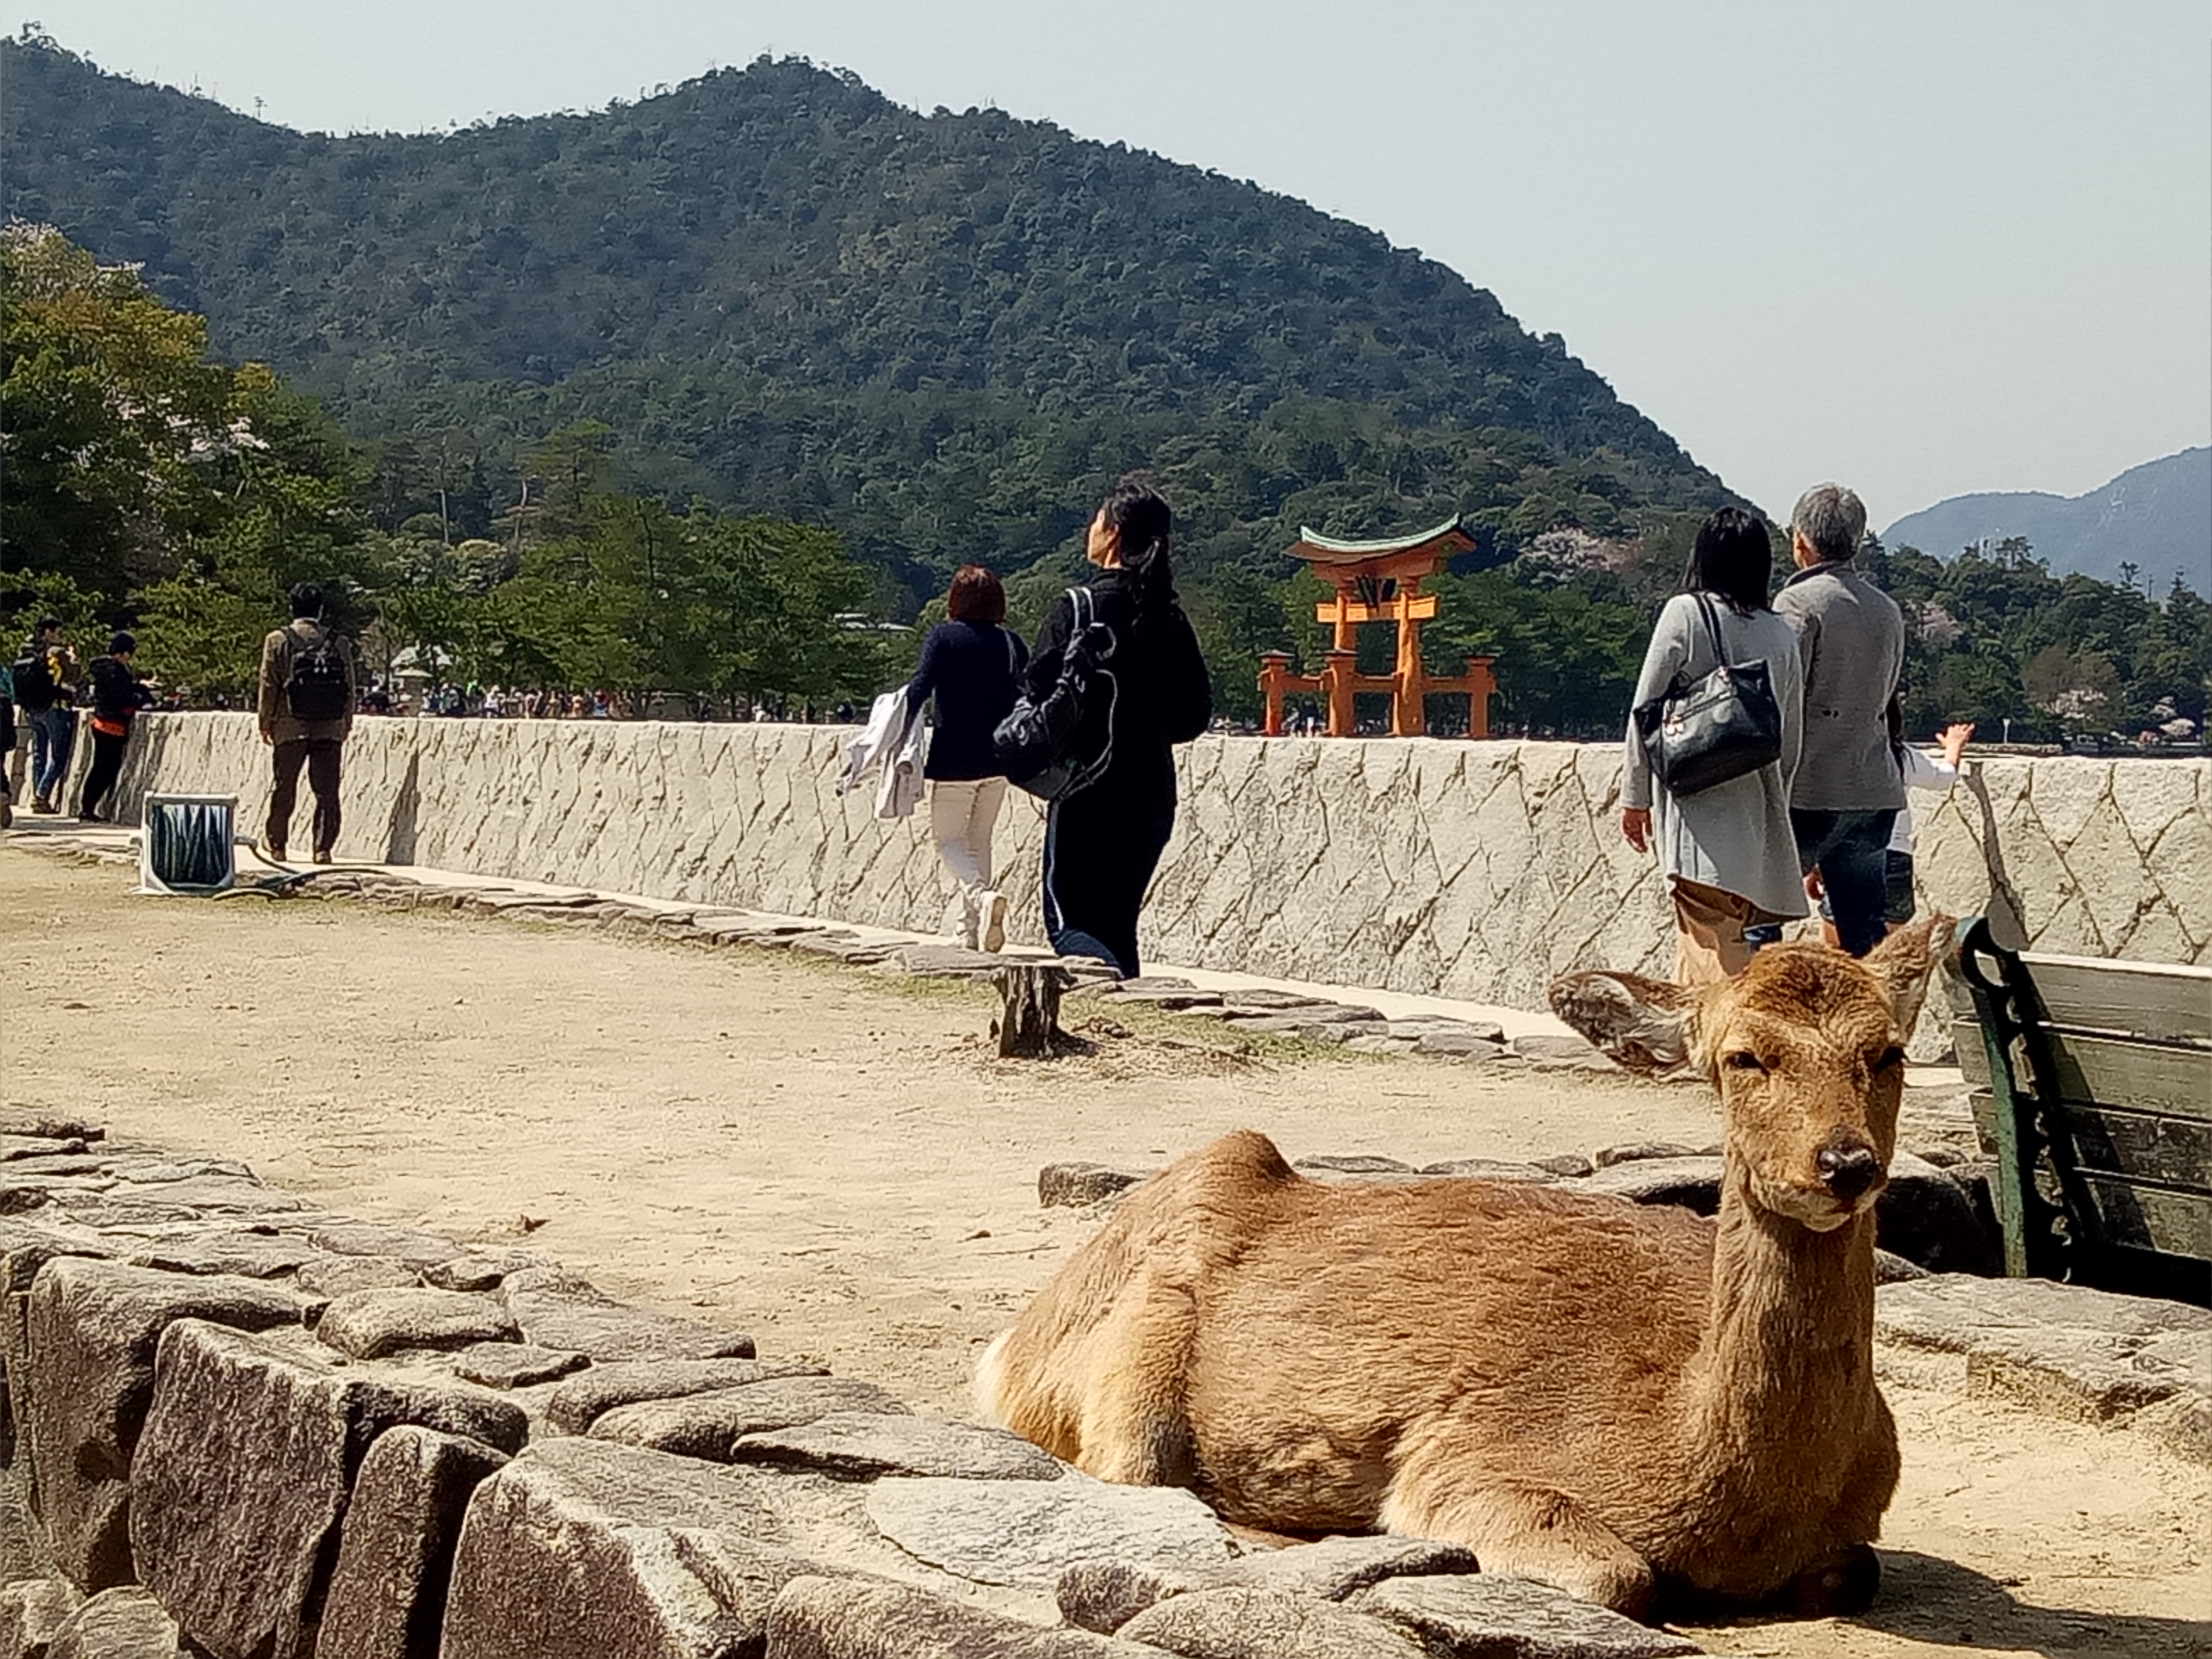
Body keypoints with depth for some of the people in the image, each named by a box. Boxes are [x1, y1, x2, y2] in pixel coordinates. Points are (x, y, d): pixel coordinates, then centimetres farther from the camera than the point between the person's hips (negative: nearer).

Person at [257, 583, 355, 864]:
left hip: (291, 727, -1)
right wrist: (347, 724, 17)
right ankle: (323, 848, -2)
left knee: (284, 787, 11)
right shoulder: (338, 643, 4)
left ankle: (276, 843, 22)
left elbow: (269, 685, -1)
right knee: (327, 791, 2)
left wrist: (266, 723, 8)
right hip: (330, 728, 1)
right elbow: (350, 687, 7)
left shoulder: (278, 640, -1)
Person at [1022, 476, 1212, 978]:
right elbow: (1196, 714, 8)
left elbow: (1040, 697, -13)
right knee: (1116, 924, 15)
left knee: (1068, 922, -1)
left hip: (1088, 791, -6)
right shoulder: (1170, 618, 5)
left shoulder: (1077, 608, -11)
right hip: (1152, 794, 6)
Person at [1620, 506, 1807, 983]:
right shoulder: (1781, 633, 9)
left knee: (1712, 943, -10)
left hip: (1699, 807, -5)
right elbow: (1792, 735, 14)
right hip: (1756, 806, 5)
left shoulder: (1685, 614, -4)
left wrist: (1636, 796, 4)